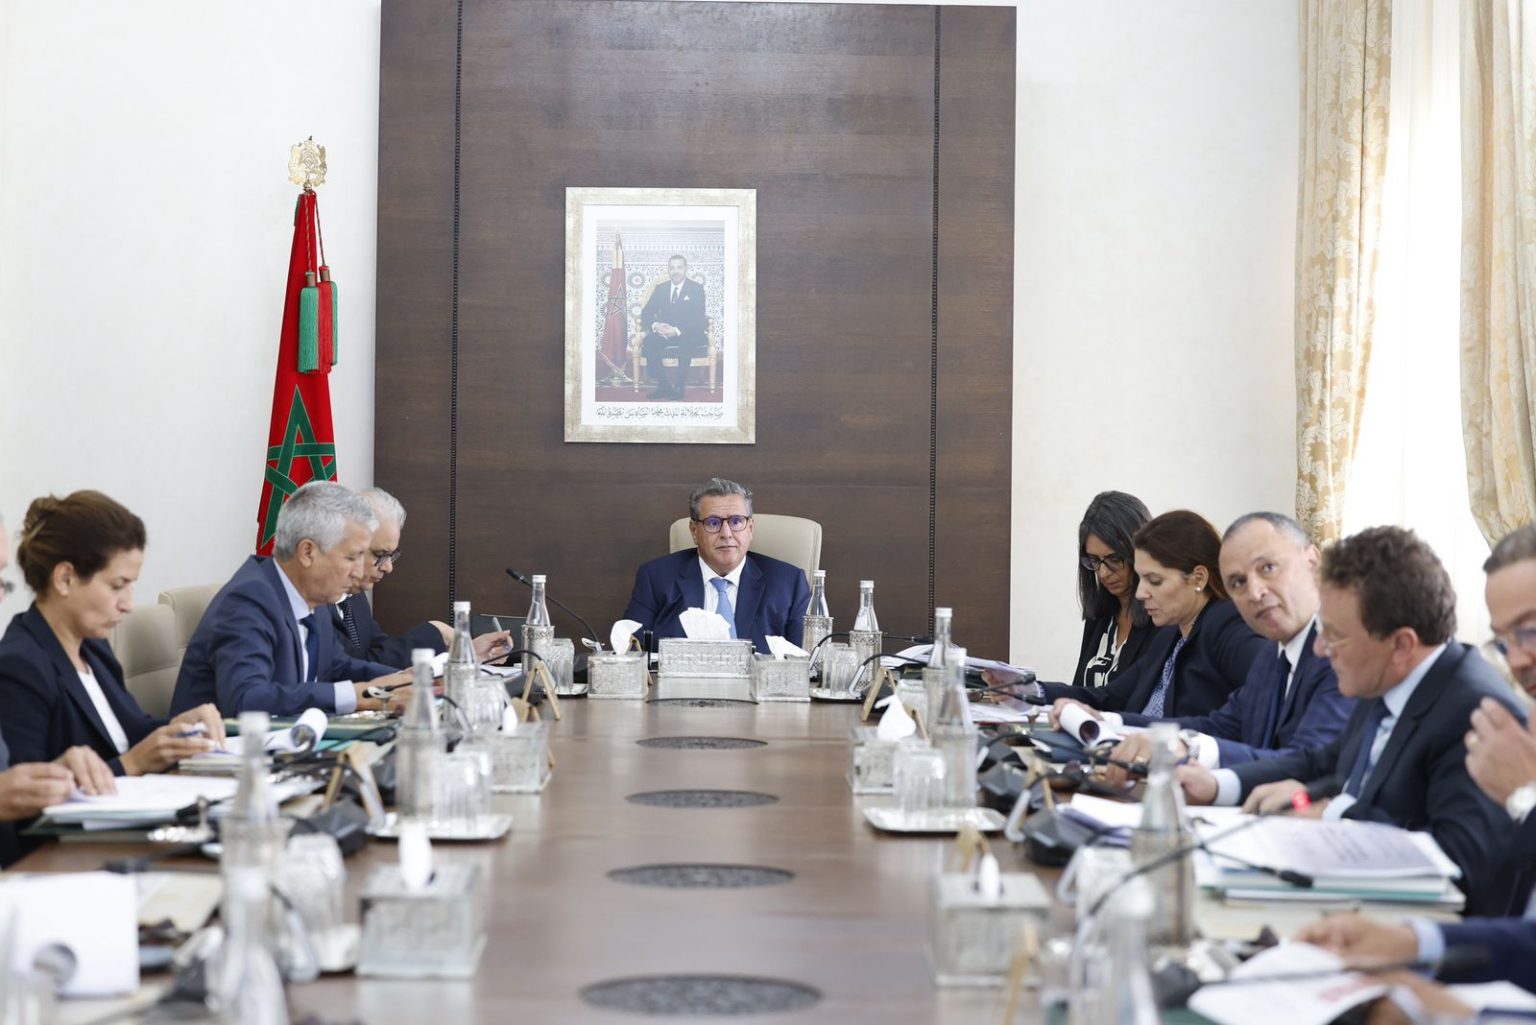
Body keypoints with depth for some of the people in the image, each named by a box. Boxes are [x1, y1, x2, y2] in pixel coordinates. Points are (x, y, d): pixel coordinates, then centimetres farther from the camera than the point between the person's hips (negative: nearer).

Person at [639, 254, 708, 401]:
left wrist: (677, 330, -27)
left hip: (690, 334, -4)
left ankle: (679, 386, -27)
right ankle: (663, 385, -22)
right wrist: (655, 325, -18)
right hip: (665, 332, 4)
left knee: (686, 343, -39)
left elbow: (698, 318, -12)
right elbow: (646, 313, 6)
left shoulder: (696, 288, -2)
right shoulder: (660, 288, 9)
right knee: (648, 342, -28)